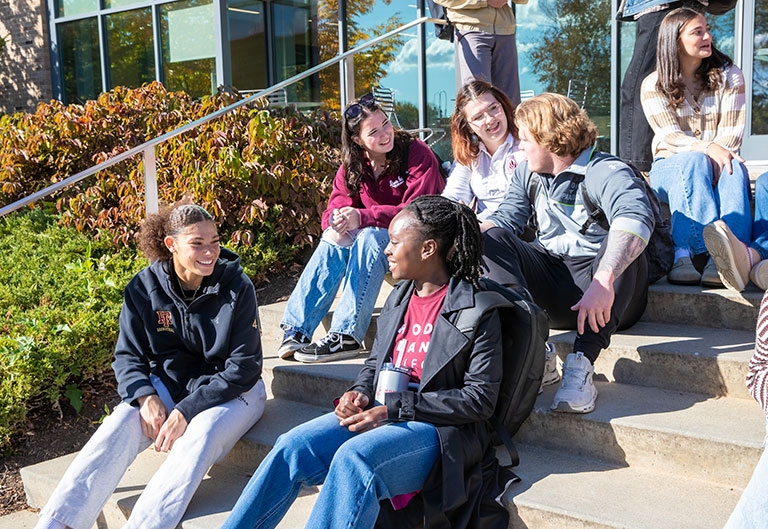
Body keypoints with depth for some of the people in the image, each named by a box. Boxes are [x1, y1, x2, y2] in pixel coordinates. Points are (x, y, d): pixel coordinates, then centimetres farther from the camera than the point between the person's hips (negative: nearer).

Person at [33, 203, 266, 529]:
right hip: (167, 386, 3)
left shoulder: (236, 288, -15)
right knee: (119, 427, -25)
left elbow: (243, 368, -15)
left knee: (200, 435, -35)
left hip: (230, 391, -3)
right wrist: (146, 398, -21)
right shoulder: (144, 288, -7)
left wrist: (186, 411, -22)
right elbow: (128, 356, 0)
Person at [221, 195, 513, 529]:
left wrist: (395, 408, -17)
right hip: (380, 414, 7)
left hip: (441, 429, -6)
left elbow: (480, 398, -13)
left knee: (354, 458, -34)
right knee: (292, 447, -14)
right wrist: (360, 393, -1)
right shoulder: (399, 296, 12)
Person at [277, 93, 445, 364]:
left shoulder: (418, 154, -16)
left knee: (370, 237, -34)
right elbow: (337, 205, -4)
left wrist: (362, 217, -36)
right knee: (334, 239, -23)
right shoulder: (354, 163, 1)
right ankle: (296, 329, -25)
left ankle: (346, 336, -37)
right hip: (375, 232, 5)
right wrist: (336, 223, -31)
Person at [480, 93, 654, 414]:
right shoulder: (527, 173, 12)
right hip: (551, 279, 6)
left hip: (605, 298, -6)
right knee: (491, 238, -9)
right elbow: (505, 220, 10)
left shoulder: (607, 173, -14)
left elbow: (636, 218, -34)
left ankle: (581, 363, -41)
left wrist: (603, 280, -49)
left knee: (620, 243, -32)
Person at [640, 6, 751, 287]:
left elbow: (731, 133, -4)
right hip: (672, 167, -2)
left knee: (733, 167, -34)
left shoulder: (729, 75, 6)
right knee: (695, 162, -37)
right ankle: (682, 255, -50)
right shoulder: (654, 84, 0)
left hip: (718, 162, 2)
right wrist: (707, 149, -30)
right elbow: (670, 137, -12)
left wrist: (722, 154, -26)